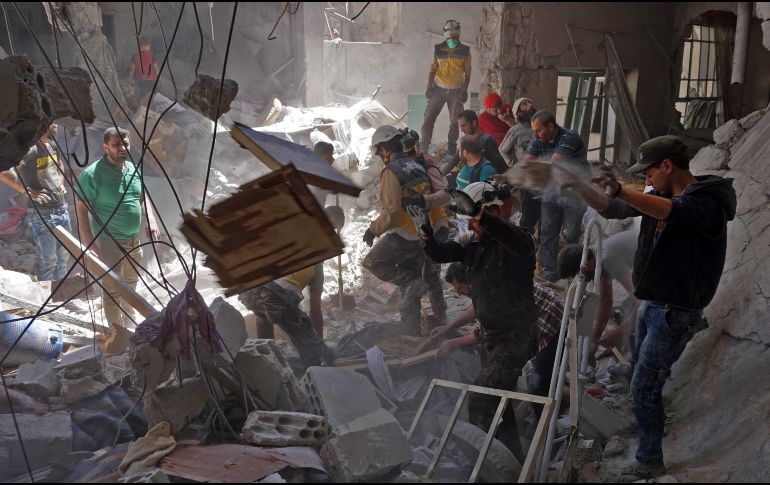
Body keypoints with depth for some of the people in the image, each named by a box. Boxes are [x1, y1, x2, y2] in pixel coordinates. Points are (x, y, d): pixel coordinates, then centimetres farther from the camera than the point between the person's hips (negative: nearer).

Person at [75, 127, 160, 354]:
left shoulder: (133, 169, 2)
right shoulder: (93, 174, -18)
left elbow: (142, 198, 17)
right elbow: (81, 209, -17)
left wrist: (151, 222, 3)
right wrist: (89, 244, -22)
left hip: (133, 239, 7)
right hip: (108, 241, -7)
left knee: (130, 284, 22)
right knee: (112, 290, 1)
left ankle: (127, 322, 42)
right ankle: (118, 334, 13)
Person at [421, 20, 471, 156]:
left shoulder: (465, 51, -2)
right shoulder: (438, 49, -1)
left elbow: (467, 72, 1)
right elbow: (432, 69, 2)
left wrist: (465, 90, -6)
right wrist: (429, 87, -6)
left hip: (456, 91, 0)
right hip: (439, 89, 0)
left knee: (455, 120, 2)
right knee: (429, 117, -4)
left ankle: (452, 147, 17)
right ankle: (424, 146, 4)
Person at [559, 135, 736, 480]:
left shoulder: (708, 203, -21)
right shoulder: (660, 198, 4)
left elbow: (674, 211, -42)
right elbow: (611, 209, 8)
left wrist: (621, 191, -55)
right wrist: (578, 186, -7)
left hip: (675, 312, -8)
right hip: (651, 303, 8)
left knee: (644, 386, -6)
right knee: (643, 374, 23)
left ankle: (649, 461, 8)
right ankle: (653, 422, 45)